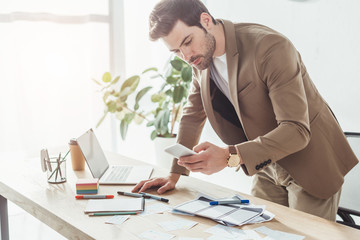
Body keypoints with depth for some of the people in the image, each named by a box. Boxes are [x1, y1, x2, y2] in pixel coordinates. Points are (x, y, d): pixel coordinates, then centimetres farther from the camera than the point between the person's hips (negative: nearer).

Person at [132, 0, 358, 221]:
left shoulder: (271, 47, -27)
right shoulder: (202, 58, -4)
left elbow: (296, 130, -31)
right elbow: (193, 115, 10)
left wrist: (230, 156, -42)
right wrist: (175, 173, 6)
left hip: (311, 164, -6)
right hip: (268, 167, 6)